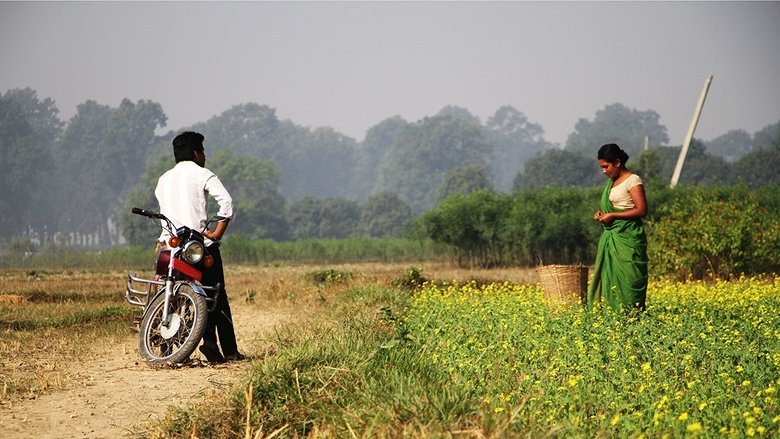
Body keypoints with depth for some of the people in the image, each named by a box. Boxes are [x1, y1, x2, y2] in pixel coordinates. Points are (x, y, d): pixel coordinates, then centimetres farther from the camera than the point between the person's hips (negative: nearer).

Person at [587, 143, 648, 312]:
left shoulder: (633, 180, -9)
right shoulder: (612, 182, 16)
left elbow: (642, 210, -16)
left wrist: (612, 215, -16)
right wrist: (601, 212, 6)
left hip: (628, 238, -9)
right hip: (611, 236, 9)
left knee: (627, 279, -9)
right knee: (608, 277, 3)